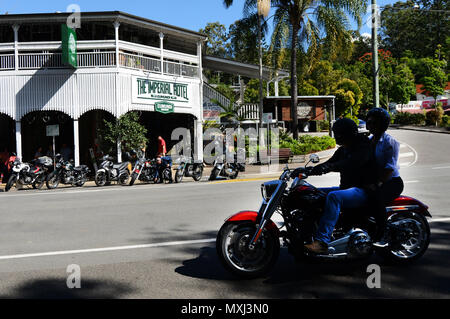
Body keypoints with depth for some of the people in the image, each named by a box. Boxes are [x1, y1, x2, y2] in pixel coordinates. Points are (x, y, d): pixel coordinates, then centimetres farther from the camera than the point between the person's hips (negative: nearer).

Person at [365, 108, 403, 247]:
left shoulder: (390, 142, -8)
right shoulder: (368, 140, 15)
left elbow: (390, 168, -17)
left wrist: (377, 184, -27)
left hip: (393, 182, -7)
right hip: (373, 181, 7)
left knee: (375, 196, -36)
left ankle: (382, 235, -29)